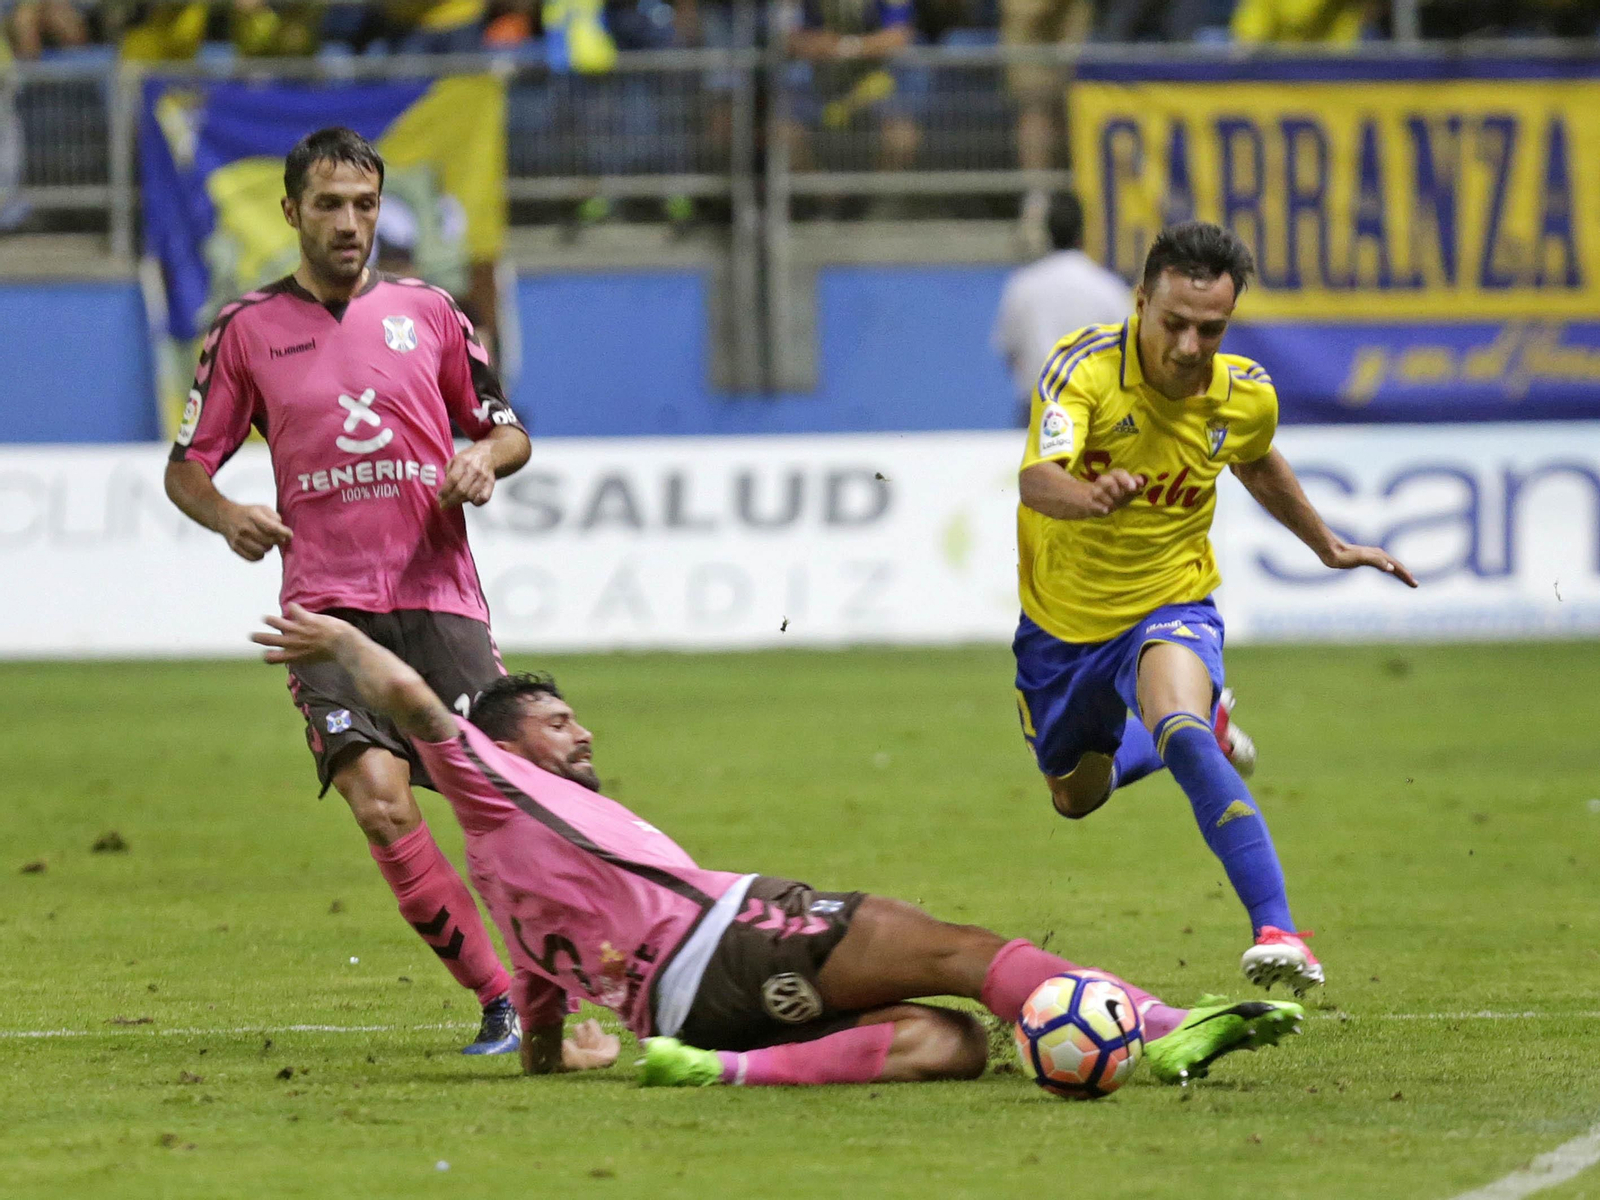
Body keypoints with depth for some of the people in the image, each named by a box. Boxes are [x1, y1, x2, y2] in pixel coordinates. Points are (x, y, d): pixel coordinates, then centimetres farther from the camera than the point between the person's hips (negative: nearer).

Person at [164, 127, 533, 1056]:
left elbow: (511, 434, 20)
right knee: (380, 802, -19)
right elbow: (186, 465, 13)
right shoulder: (248, 330, 9)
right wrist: (228, 515, -8)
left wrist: (483, 458, -4)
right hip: (328, 607, -1)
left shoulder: (428, 312, 12)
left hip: (440, 597, 1)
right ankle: (500, 998, -11)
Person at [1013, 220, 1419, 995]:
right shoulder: (1083, 368, -26)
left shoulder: (1247, 396, -13)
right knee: (1077, 798, 23)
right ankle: (1204, 727, 57)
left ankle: (1276, 932, -42)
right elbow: (1037, 478, -44)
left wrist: (1327, 546, 23)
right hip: (1063, 618, 1)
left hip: (1168, 606, -1)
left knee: (1182, 735, -35)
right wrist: (1090, 496, -66)